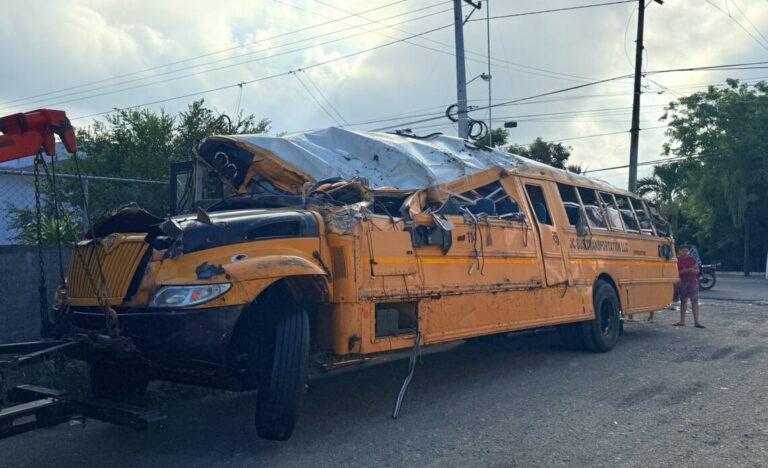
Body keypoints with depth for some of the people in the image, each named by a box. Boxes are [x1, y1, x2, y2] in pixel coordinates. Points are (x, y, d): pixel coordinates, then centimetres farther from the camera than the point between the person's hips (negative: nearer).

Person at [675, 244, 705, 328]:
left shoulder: (692, 259, 7)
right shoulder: (677, 260, 1)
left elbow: (697, 270, 9)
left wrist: (694, 270, -12)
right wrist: (682, 271, -18)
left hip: (693, 281, 1)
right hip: (682, 282, -1)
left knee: (695, 300, -7)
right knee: (683, 301, 8)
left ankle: (696, 322, -8)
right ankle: (682, 321, 16)